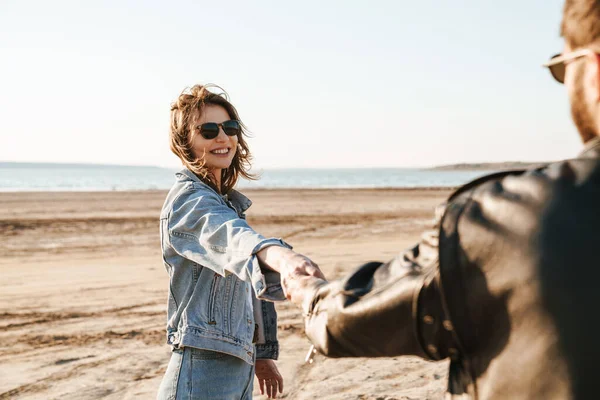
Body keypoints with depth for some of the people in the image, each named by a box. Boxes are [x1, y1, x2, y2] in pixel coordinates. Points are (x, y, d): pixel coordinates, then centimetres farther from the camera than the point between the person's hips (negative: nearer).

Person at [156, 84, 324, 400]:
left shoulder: (227, 201, 14)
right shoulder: (188, 198, -14)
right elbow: (231, 237, -38)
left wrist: (262, 351, 22)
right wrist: (279, 255, -57)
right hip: (204, 371, -9)